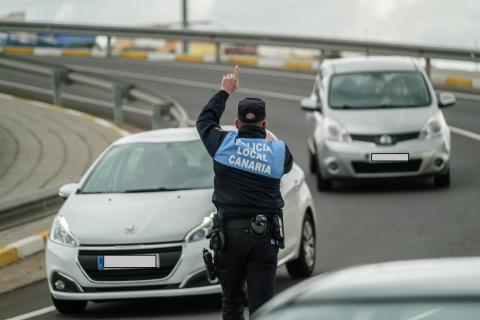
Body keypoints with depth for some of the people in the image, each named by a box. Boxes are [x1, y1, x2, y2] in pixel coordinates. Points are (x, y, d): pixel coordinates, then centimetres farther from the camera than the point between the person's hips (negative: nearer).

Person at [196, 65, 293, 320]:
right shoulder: (278, 150, 0)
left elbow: (204, 121, 18)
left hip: (229, 232, 0)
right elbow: (287, 164, 24)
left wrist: (225, 91, 29)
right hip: (264, 235, 0)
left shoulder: (225, 143, -1)